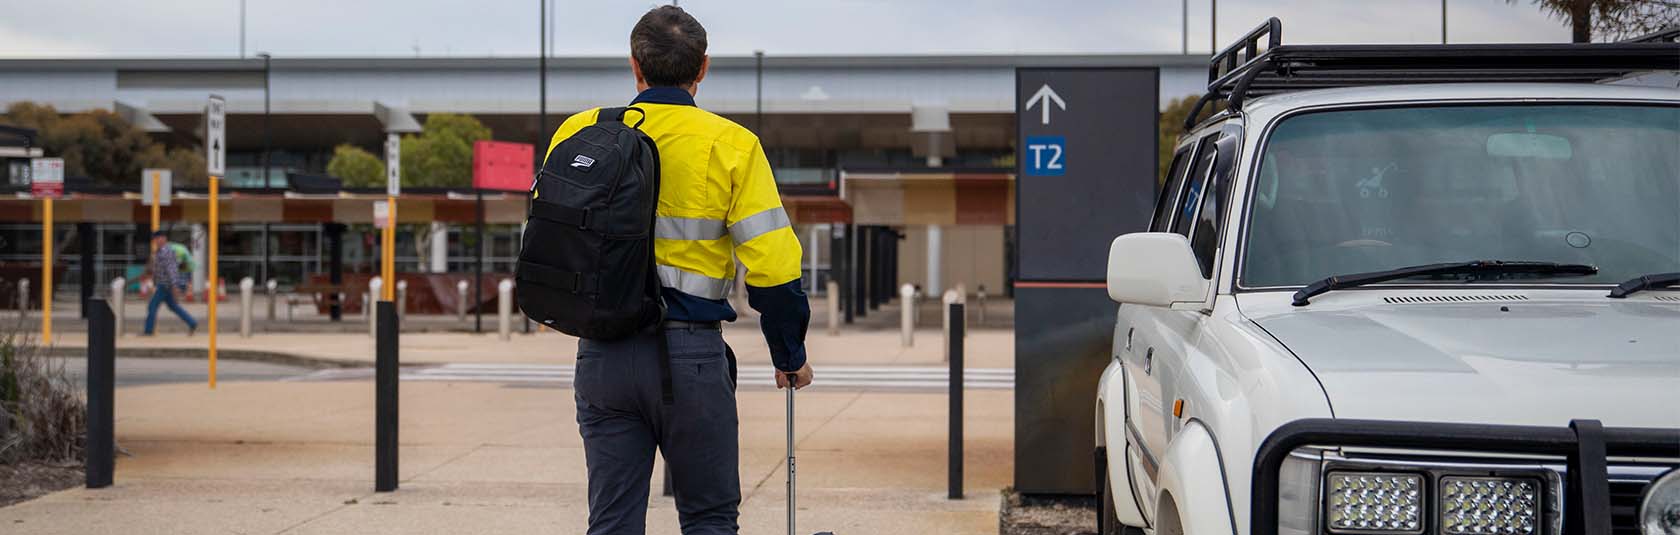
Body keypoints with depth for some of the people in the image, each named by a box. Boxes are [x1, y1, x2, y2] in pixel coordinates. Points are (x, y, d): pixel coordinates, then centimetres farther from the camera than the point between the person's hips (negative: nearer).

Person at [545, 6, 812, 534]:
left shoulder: (577, 134, 3)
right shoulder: (729, 145, -5)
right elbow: (771, 263, -8)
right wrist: (790, 355, 5)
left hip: (602, 354, 3)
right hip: (690, 353, -3)